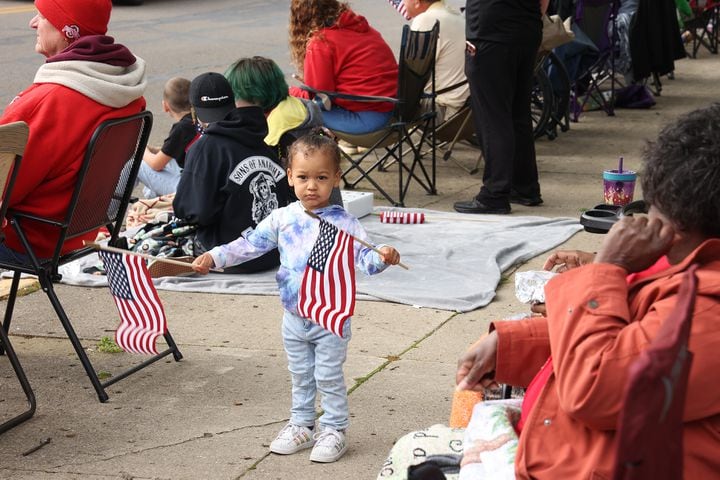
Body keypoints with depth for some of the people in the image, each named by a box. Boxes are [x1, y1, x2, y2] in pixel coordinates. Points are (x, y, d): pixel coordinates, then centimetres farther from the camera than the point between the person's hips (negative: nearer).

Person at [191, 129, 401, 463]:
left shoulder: (344, 223, -13)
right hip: (294, 319, 4)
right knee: (300, 377, 19)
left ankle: (333, 431, 19)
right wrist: (213, 257, -6)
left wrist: (382, 258, -40)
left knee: (329, 377, 5)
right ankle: (301, 426, 33)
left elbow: (363, 255, -18)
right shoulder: (282, 218, -2)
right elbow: (250, 244, 2)